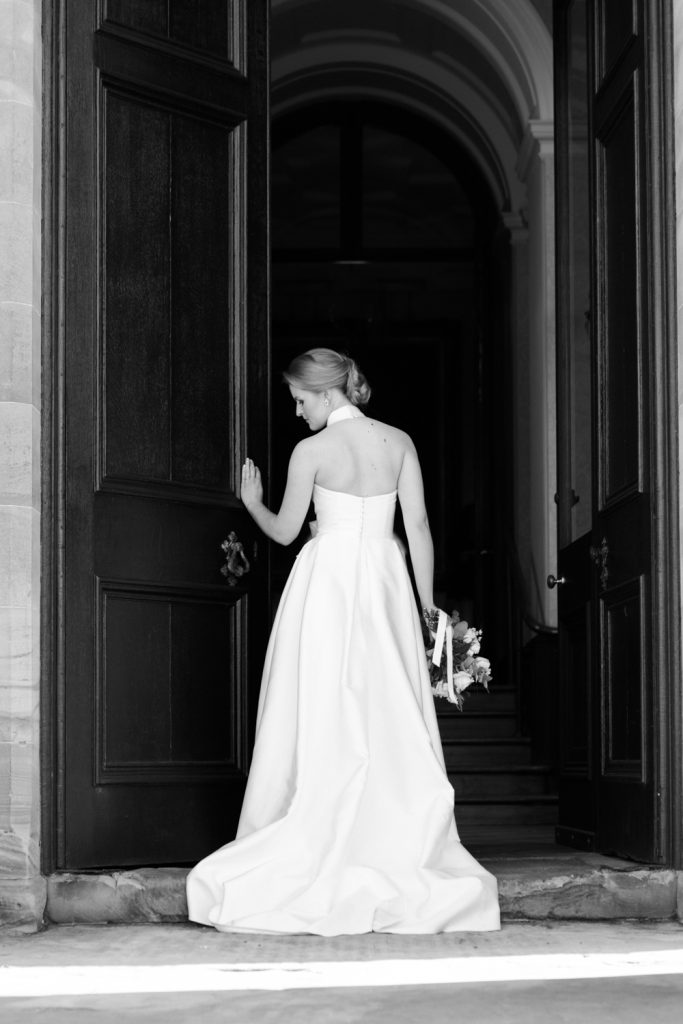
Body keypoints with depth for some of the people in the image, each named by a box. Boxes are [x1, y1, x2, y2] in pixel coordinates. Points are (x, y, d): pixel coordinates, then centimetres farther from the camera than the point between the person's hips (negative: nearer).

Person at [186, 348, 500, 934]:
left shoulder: (312, 451, -8)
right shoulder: (399, 442, 2)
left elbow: (284, 532, 1)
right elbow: (418, 524, 0)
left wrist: (253, 503, 21)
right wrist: (427, 600, 6)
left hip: (327, 579, -3)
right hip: (385, 581, 3)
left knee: (324, 717, 1)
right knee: (391, 719, 5)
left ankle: (316, 853, 3)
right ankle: (397, 847, 5)